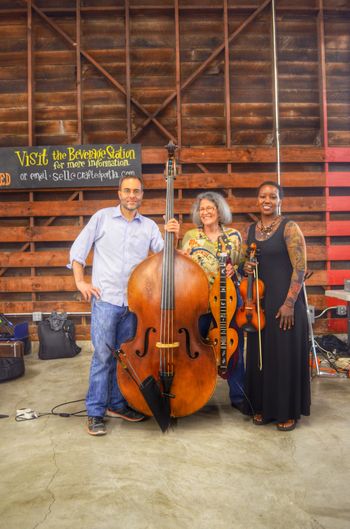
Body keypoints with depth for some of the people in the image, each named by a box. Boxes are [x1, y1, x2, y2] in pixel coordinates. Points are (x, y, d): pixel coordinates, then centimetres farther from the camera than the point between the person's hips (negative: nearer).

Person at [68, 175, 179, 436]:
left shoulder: (149, 225, 10)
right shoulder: (103, 217, 3)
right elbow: (78, 249, 3)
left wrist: (173, 237, -16)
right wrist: (81, 281, -3)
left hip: (134, 300, 3)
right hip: (105, 298, -3)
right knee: (103, 355, -2)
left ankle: (117, 403, 30)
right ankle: (95, 412, 11)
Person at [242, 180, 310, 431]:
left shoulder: (289, 228, -7)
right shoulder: (252, 229, 10)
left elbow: (300, 268, -12)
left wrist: (289, 302, -18)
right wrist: (247, 267, -3)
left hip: (284, 300, -5)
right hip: (259, 300, 5)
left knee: (285, 354, 2)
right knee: (259, 354, 9)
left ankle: (288, 411, 18)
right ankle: (262, 406, 25)